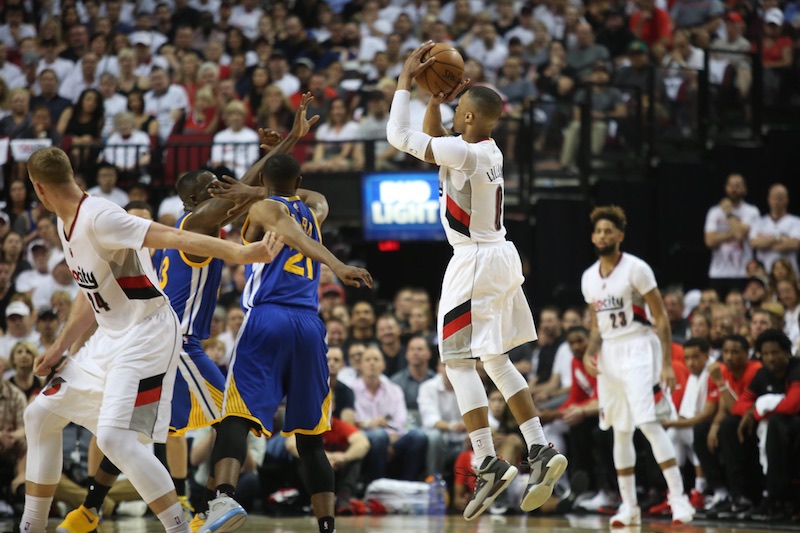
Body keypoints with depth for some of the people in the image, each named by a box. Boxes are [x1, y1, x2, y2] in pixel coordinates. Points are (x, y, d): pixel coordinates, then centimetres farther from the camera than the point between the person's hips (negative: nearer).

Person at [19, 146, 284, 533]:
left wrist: (240, 253, -42)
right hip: (110, 337, 10)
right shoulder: (66, 225, 7)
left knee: (114, 437, -25)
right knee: (41, 415, 16)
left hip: (145, 337, -10)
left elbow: (175, 238, -31)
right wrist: (59, 348, 22)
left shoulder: (98, 217, -22)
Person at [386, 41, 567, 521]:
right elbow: (431, 143, 25)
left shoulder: (463, 153, -19)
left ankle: (489, 463, -12)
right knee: (497, 361, 17)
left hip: (475, 262, -9)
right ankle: (541, 451, 11)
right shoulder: (490, 151, 8)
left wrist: (406, 80, -6)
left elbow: (399, 136, -15)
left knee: (459, 362, -5)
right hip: (502, 257, 9)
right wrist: (437, 100, 14)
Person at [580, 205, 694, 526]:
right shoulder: (589, 278, 10)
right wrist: (589, 353, 0)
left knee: (648, 422, -19)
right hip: (608, 355, 7)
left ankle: (679, 498, -18)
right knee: (620, 431, 9)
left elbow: (661, 318, -9)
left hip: (638, 351, -7)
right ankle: (629, 506, 16)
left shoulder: (636, 269, -9)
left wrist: (667, 364, -15)